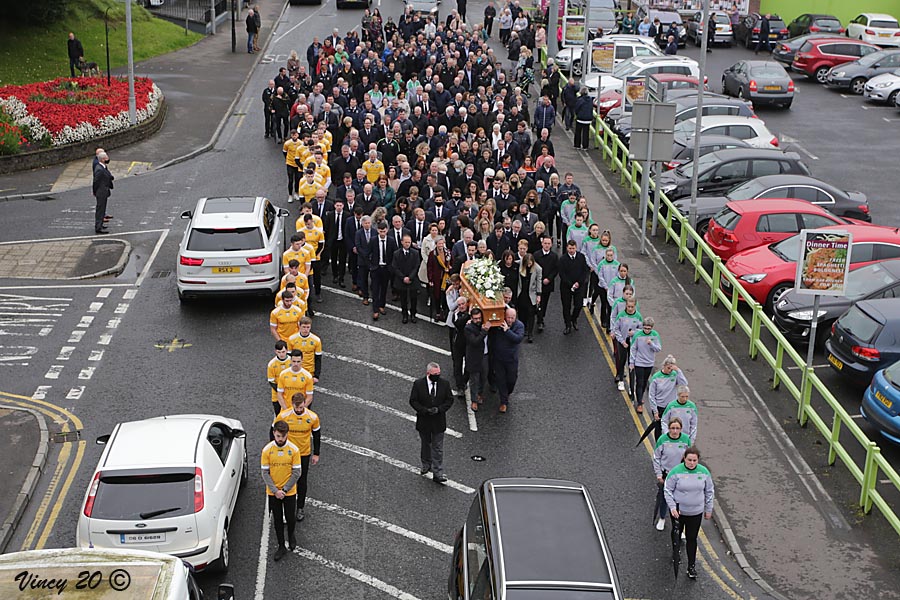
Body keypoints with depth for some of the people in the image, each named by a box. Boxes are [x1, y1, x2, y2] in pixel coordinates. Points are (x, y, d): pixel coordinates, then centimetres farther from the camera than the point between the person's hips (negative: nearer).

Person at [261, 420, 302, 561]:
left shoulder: (294, 449, -12)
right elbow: (265, 473, -7)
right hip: (273, 492, 1)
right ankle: (281, 547, 23)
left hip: (290, 491, 0)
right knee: (277, 520, 10)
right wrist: (275, 491, -14)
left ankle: (291, 536, 41)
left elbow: (297, 472, -8)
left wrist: (284, 490, -13)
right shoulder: (267, 450, -11)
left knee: (290, 518, 10)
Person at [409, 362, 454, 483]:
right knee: (426, 444, 21)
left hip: (438, 422, 0)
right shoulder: (418, 384, -11)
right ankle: (426, 464, 43)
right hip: (424, 421, 0)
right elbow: (413, 401, -8)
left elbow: (449, 400, -1)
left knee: (438, 448, 0)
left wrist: (439, 409, -17)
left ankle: (437, 474, 3)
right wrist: (425, 410, -21)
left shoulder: (444, 384, -7)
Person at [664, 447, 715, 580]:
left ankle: (691, 566, 12)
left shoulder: (704, 472, -6)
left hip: (696, 512, 1)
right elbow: (668, 490, -8)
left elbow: (709, 491, 6)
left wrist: (709, 509, 9)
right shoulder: (676, 472, -15)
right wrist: (672, 507, -16)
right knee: (676, 534, 18)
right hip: (678, 510, -1)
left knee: (692, 538, 4)